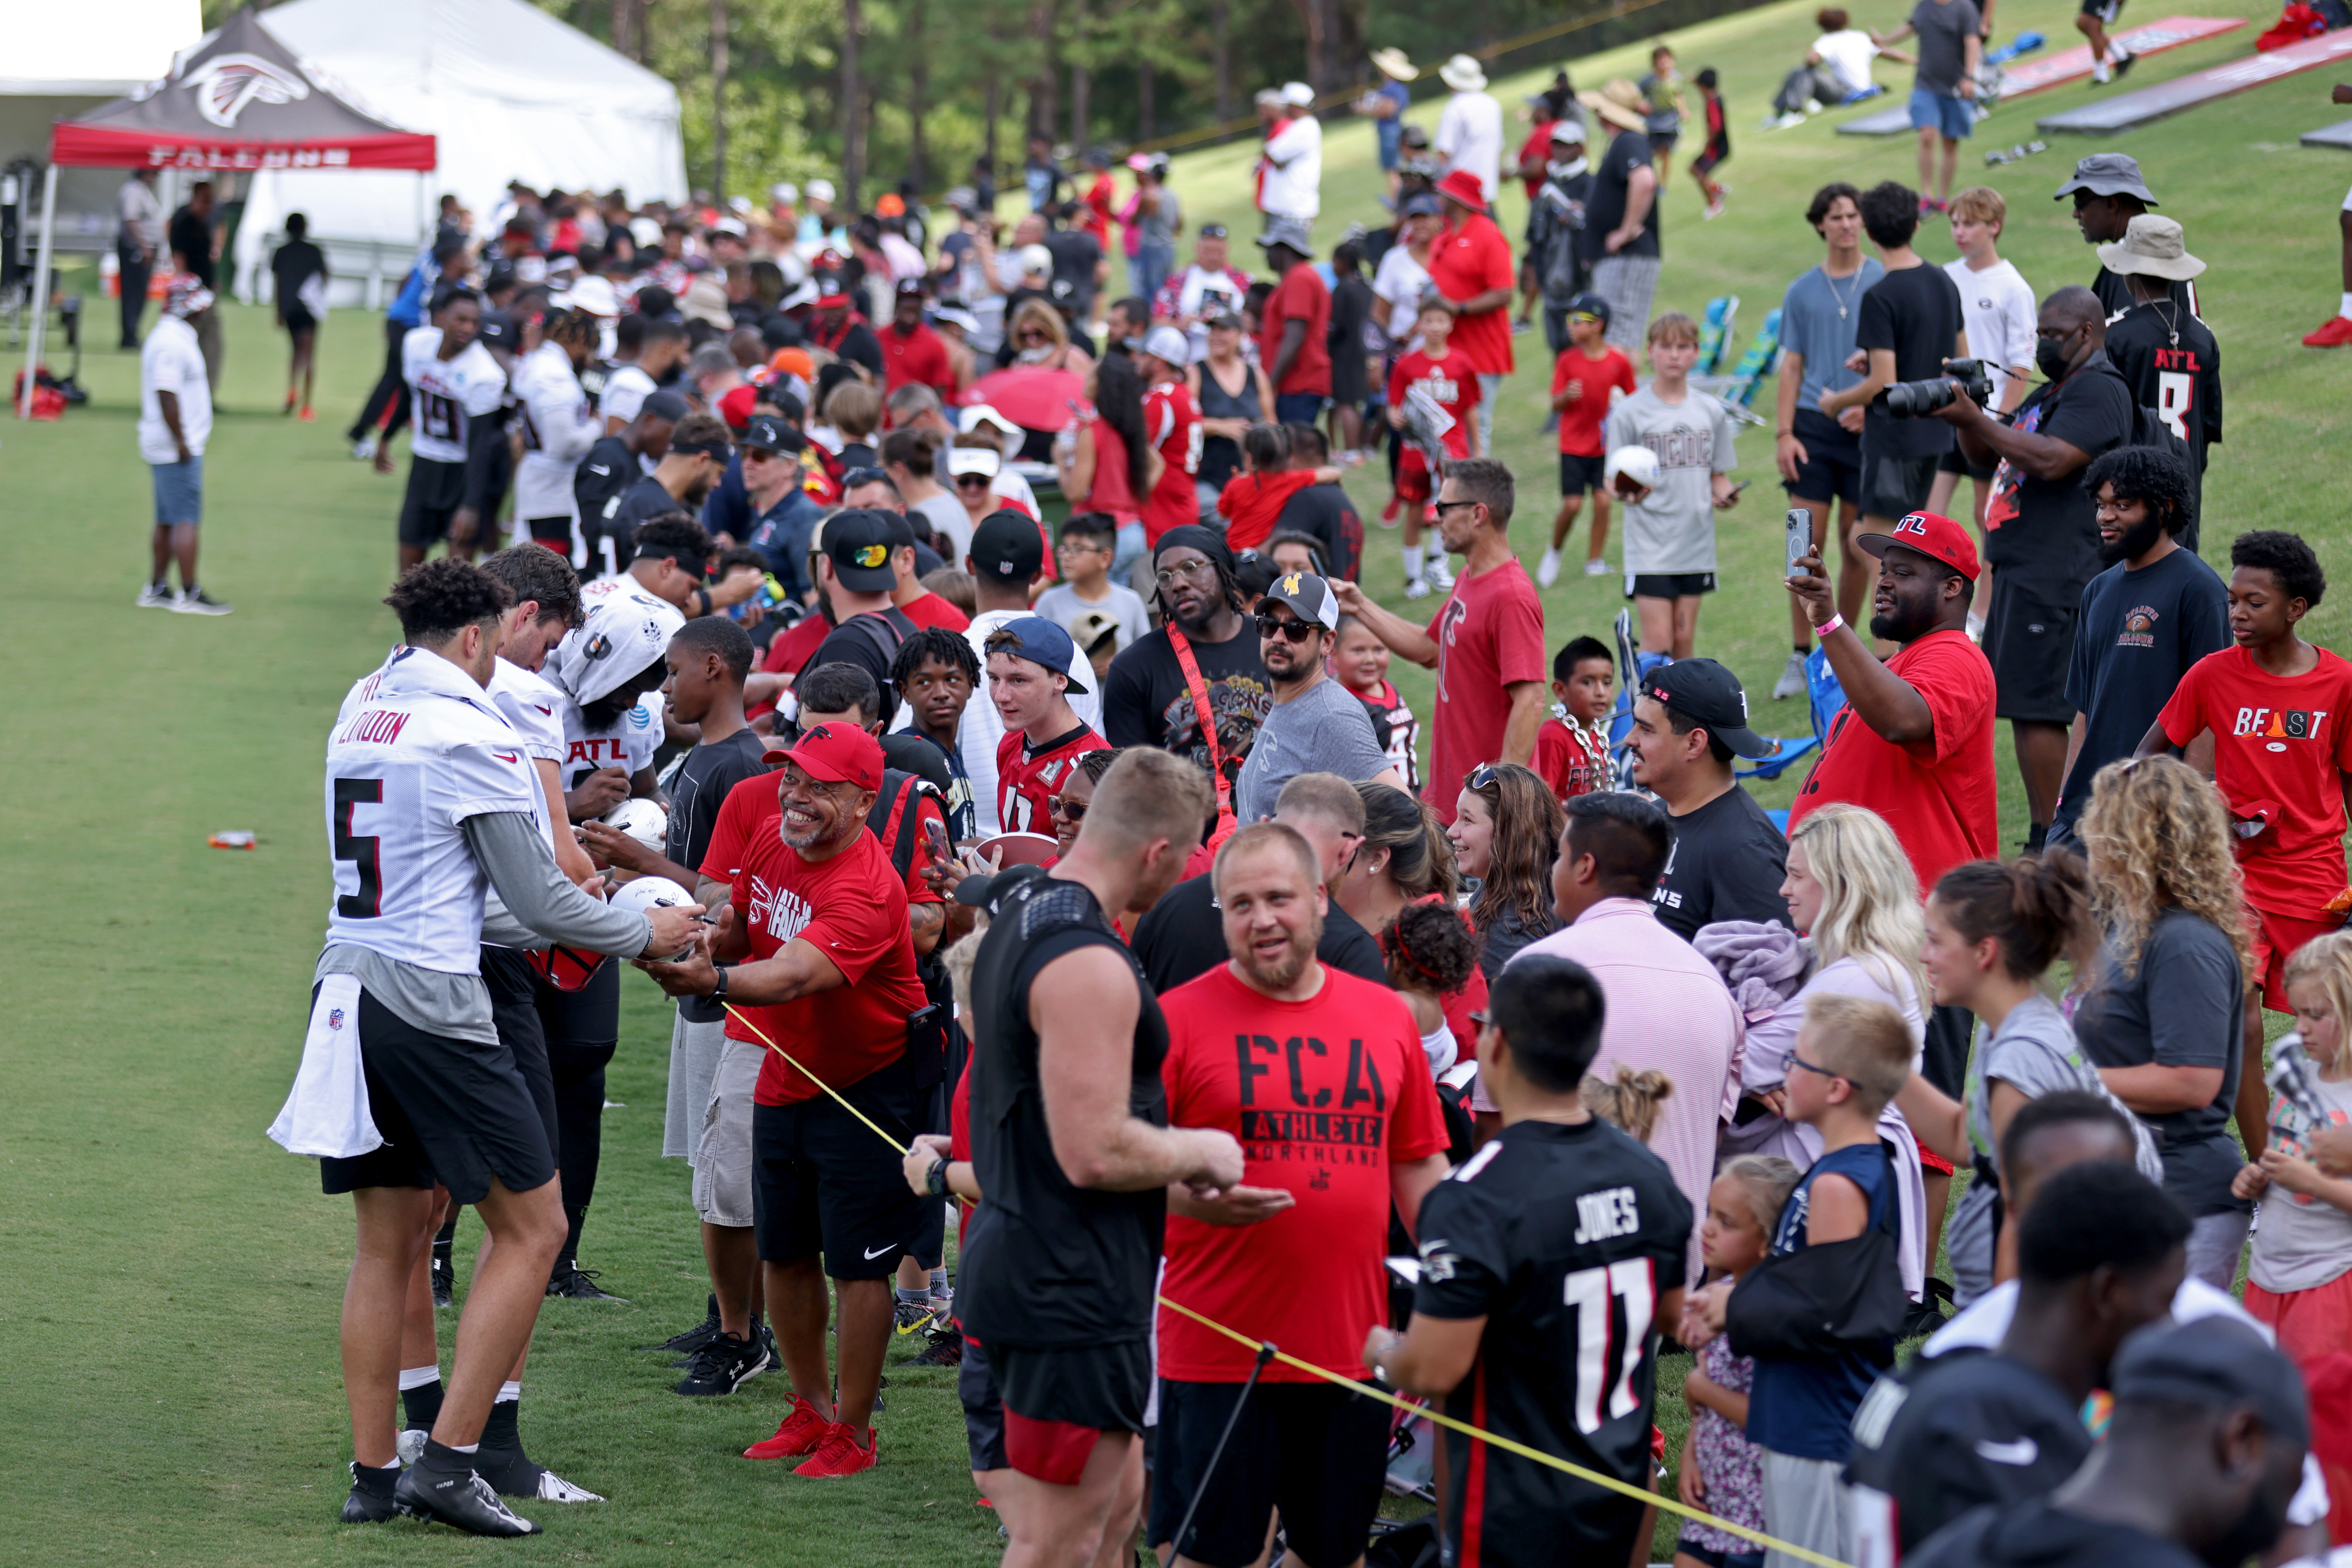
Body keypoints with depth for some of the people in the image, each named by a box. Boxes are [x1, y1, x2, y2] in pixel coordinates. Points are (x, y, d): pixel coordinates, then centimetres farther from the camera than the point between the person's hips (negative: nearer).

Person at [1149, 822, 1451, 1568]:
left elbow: (1419, 1166, 16)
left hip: (1353, 1341, 4)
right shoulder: (1178, 1018, -4)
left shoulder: (1386, 1017, 9)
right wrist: (1191, 1197, -23)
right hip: (1218, 1349, -4)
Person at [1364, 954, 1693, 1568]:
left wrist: (1382, 1351, 0)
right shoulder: (1648, 1173, 2)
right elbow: (1672, 1312, 16)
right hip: (1618, 1498, 7)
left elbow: (1435, 1368, -21)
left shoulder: (1478, 1201, -22)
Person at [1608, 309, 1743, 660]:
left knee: (1684, 640, 8)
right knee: (1658, 642, -9)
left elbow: (1718, 473, 14)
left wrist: (1724, 494, -8)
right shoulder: (1630, 412, -3)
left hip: (1697, 542, 4)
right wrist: (1629, 493, -26)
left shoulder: (1711, 410, 8)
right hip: (1650, 546, -4)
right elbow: (1616, 482, -4)